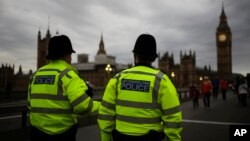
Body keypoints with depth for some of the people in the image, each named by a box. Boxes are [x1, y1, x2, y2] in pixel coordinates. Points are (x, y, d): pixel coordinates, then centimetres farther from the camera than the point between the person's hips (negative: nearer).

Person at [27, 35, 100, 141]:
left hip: (38, 132, 6)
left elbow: (31, 105, 14)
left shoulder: (36, 74, 8)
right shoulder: (67, 74, -13)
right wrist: (98, 105, -4)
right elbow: (82, 105, -22)